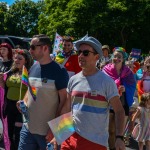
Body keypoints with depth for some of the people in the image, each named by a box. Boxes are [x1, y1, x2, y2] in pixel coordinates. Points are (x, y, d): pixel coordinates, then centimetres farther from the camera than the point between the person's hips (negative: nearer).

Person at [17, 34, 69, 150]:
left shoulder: (59, 71, -11)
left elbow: (64, 101, -12)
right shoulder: (33, 68, 8)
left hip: (48, 131, -6)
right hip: (28, 128, 6)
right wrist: (24, 102, 0)